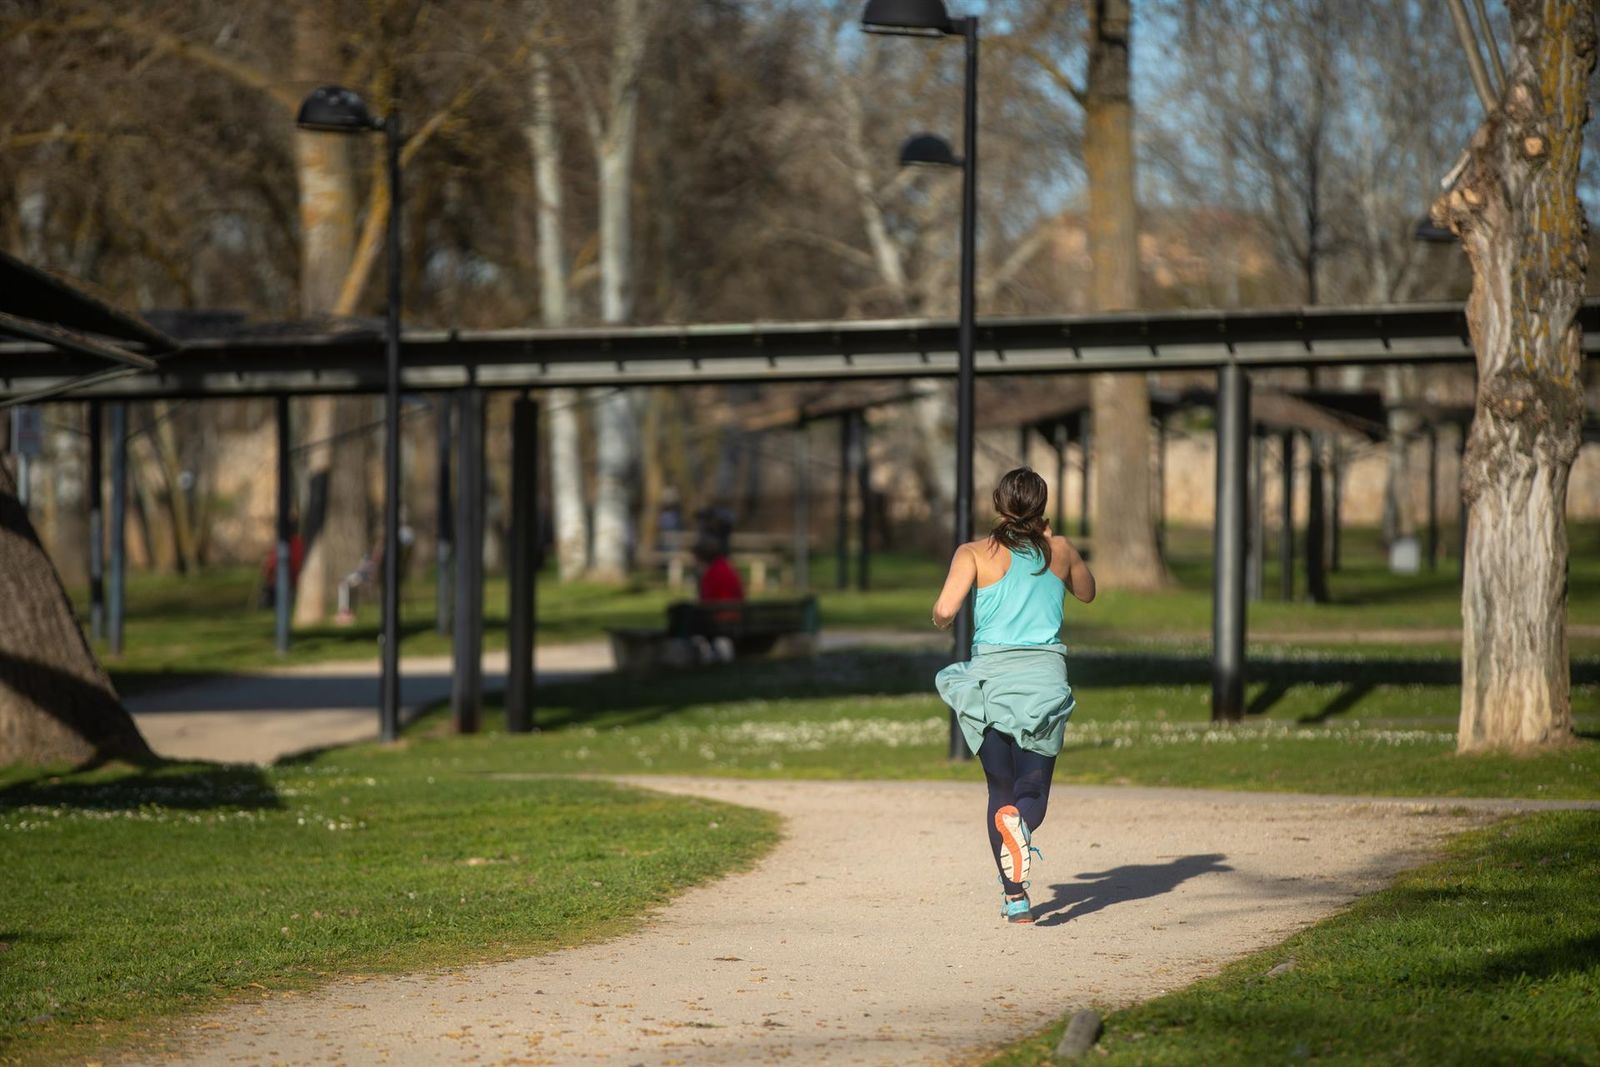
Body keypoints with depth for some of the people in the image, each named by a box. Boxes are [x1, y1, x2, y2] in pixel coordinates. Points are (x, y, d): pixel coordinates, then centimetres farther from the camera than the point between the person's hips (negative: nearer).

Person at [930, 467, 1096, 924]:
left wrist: (941, 621, 11)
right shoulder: (1060, 550, 9)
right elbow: (1086, 592, 29)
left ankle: (1015, 897, 8)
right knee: (1033, 791, 1)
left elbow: (944, 610, -13)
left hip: (991, 676, 0)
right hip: (1045, 675, 0)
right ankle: (1020, 821, -36)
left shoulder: (976, 553, 0)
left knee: (1001, 790, 12)